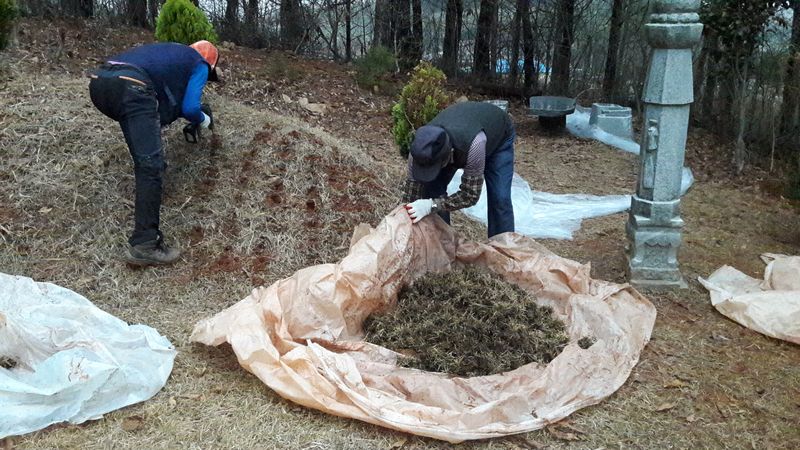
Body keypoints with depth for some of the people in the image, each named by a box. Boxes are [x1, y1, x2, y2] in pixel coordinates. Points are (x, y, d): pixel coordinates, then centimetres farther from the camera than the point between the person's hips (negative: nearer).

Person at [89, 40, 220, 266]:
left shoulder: (172, 51, 39)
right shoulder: (200, 64, 20)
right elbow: (190, 108, 9)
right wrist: (204, 120, 29)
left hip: (98, 80, 8)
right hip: (131, 87, -8)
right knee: (151, 164, -11)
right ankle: (144, 244, -18)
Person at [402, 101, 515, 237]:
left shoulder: (473, 144, -49)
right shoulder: (422, 147, -35)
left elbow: (471, 195, -39)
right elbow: (412, 187, -22)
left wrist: (432, 205, -47)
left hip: (499, 134, -3)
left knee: (499, 199, -17)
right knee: (432, 189, -10)